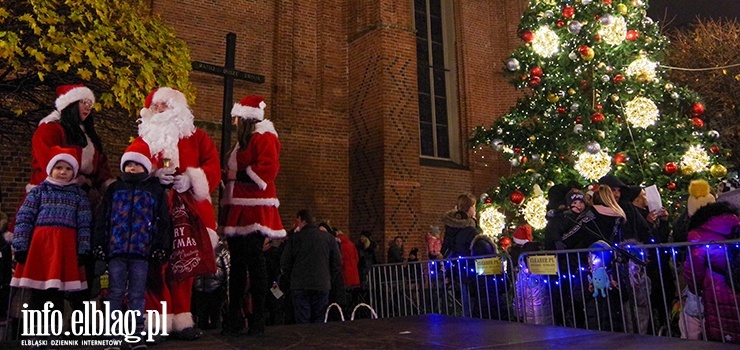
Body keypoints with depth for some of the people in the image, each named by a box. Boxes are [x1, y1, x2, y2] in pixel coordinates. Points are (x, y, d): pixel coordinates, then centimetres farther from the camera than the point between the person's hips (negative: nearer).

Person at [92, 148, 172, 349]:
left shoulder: (156, 190, 9)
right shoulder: (114, 188, 14)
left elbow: (163, 221, 6)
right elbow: (101, 218, 11)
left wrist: (161, 247, -2)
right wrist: (99, 243, 2)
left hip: (142, 250, -1)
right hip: (115, 249, 1)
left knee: (137, 295, 4)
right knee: (115, 293, 6)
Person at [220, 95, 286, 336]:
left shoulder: (264, 137, -5)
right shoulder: (243, 141, 24)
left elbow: (267, 169, -19)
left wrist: (236, 175, -13)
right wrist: (229, 175, 9)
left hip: (255, 209, -10)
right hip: (239, 208, 10)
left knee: (254, 260, -8)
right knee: (237, 260, 9)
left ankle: (258, 318, -1)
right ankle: (235, 318, 15)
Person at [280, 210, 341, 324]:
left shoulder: (294, 238, -2)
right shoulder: (329, 237, 4)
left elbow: (285, 263, 1)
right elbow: (337, 263, 4)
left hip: (300, 287, -2)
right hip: (322, 286, 2)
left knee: (302, 323, 2)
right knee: (318, 322, 9)